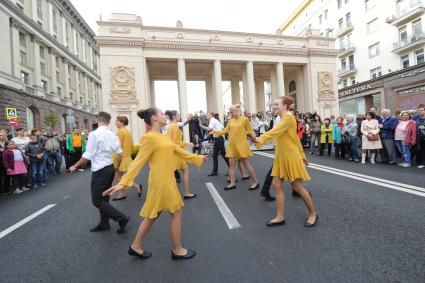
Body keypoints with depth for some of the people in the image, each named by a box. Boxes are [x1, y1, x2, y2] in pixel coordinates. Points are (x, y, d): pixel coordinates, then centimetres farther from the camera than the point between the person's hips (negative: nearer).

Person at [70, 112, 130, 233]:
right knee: (104, 198, 18)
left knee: (97, 201, 2)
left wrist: (75, 166, 0)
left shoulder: (94, 134, -15)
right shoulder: (113, 135, 4)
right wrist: (117, 167, 20)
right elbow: (120, 154, 4)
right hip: (110, 168, 7)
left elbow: (87, 156, -15)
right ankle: (104, 224, 29)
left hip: (99, 171, -7)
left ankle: (121, 218, -1)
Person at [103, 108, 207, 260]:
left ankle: (136, 246, 34)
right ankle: (177, 250, 23)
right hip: (161, 181, -9)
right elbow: (139, 161, -19)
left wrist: (198, 158, 26)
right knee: (176, 213, 5)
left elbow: (179, 151, 19)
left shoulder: (163, 137, 12)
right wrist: (124, 182, -24)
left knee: (153, 215, 18)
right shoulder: (149, 138, -16)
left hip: (166, 180, 9)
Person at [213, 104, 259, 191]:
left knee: (246, 164, 0)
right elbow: (226, 130, 6)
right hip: (232, 145, 6)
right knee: (231, 164, 6)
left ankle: (255, 182, 14)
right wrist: (216, 132, -3)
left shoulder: (244, 119, -5)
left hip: (241, 145, -5)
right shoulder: (231, 121, 9)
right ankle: (232, 183, 17)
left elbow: (250, 131, -4)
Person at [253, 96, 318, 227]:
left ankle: (313, 213, 23)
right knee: (277, 184, 4)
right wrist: (302, 155, 23)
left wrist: (261, 139, -40)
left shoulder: (288, 117, -12)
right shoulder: (284, 118, 16)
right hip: (281, 156, 9)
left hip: (290, 156, -9)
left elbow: (275, 131, -29)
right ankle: (280, 217, 13)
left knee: (297, 187, 1)